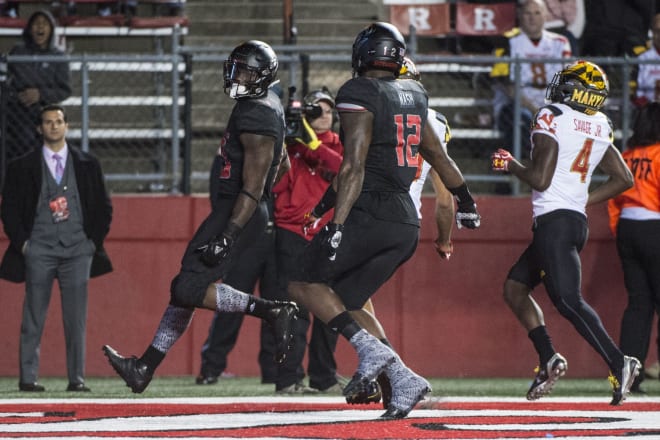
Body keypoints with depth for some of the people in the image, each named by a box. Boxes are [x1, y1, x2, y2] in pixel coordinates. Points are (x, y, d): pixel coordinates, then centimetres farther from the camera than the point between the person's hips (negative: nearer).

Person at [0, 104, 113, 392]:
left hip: (78, 249, 1)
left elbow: (103, 207, 14)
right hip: (39, 249, -1)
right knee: (33, 317, -3)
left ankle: (77, 378, 1)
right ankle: (28, 377, -1)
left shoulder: (87, 165, 11)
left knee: (76, 317, -2)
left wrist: (94, 241, 5)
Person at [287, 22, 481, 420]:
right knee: (347, 302, 16)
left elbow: (354, 167, -17)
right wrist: (465, 198, 41)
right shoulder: (412, 96, 14)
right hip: (407, 224, 7)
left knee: (305, 284, 5)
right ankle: (401, 378, 0)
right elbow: (437, 154, 27)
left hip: (369, 215, -7)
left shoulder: (359, 96, -9)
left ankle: (371, 350, -13)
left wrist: (337, 226, -21)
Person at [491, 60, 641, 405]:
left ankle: (618, 362, -24)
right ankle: (548, 359, 8)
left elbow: (540, 179, -16)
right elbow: (624, 179, 15)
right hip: (577, 220, 9)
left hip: (554, 221, -9)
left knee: (567, 299, -15)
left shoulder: (552, 118, -9)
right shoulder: (600, 127, 13)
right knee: (515, 287, 17)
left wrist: (511, 165, 3)